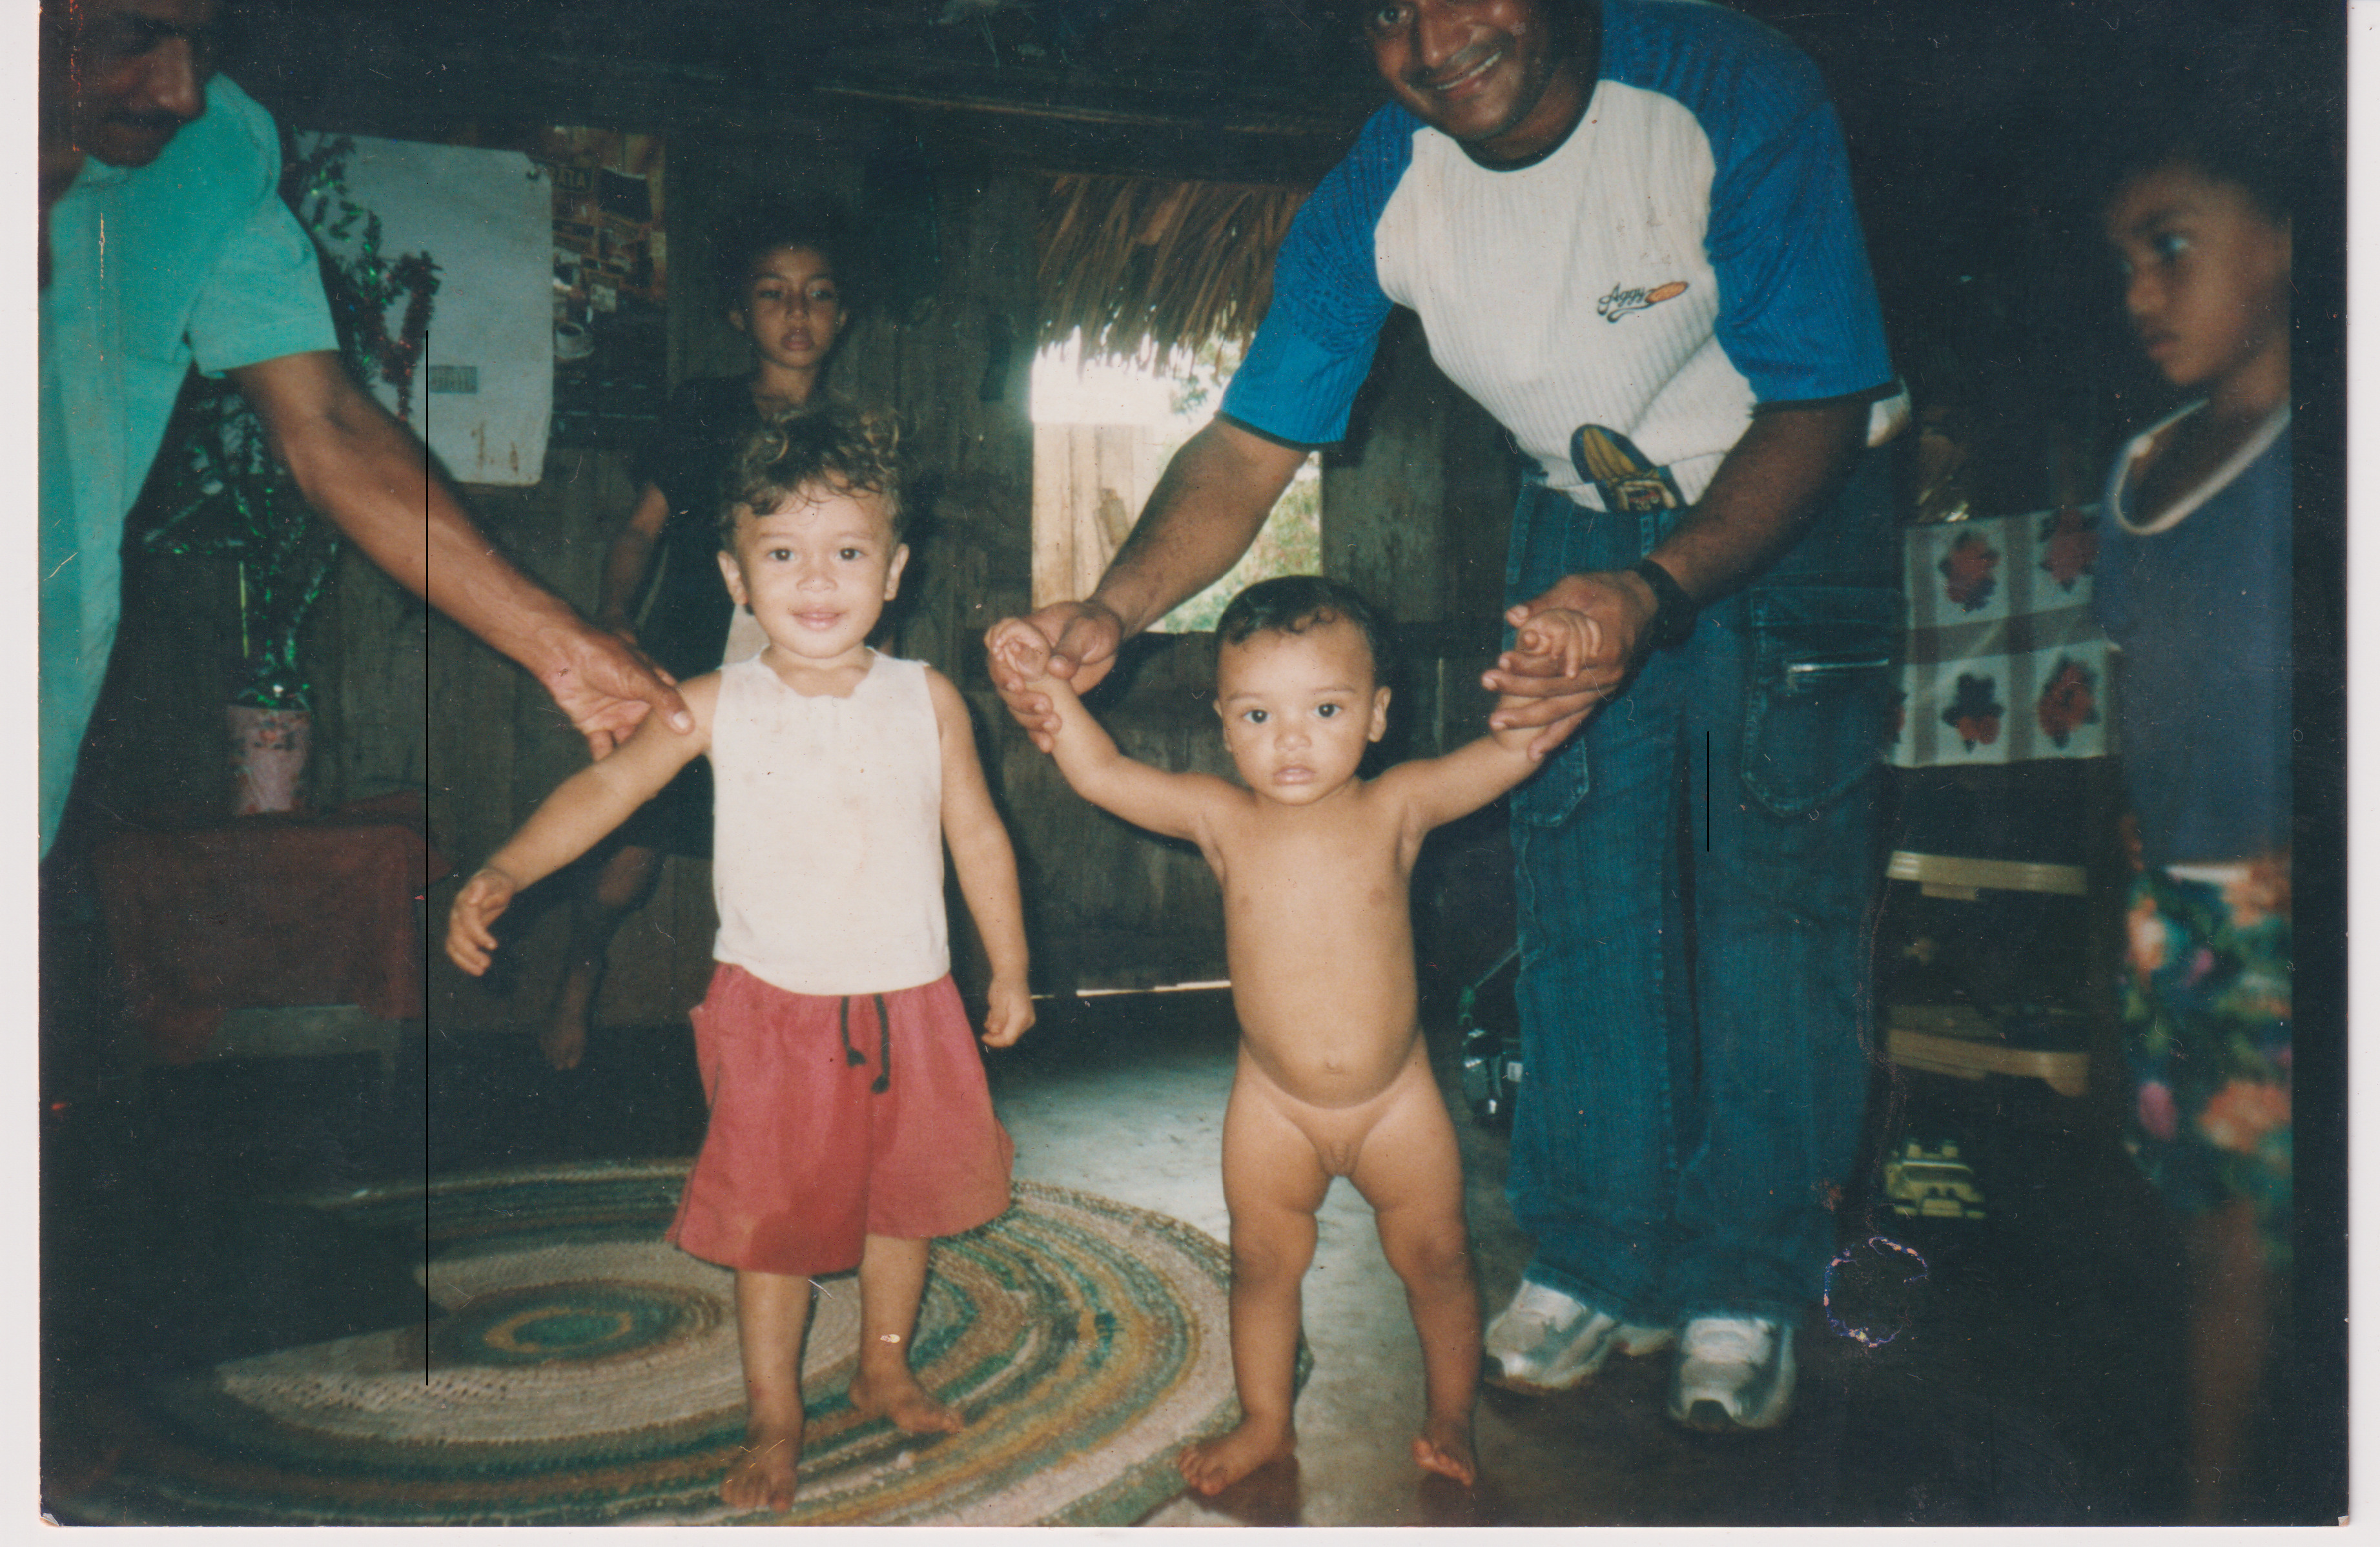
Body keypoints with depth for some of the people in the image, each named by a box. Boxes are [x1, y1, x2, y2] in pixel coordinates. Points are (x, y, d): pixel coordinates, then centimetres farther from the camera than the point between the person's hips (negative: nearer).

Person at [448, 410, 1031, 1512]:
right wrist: (503, 873, -29)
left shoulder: (928, 700, -5)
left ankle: (884, 1370, 41)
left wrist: (1009, 968, 6)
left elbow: (978, 836, 2)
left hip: (908, 1005, 2)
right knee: (768, 1219, 9)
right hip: (773, 1008, -1)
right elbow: (607, 784, -13)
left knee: (901, 1202, 17)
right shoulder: (718, 706, -7)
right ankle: (774, 1418, 29)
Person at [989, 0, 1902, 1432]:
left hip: (1790, 505, -3)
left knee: (1777, 884, -8)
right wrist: (1113, 609, -34)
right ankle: (1603, 1260, 13)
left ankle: (1750, 1283, 6)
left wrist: (1658, 593, -45)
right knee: (1583, 883, -1)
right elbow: (1249, 450, -16)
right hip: (1584, 520, 3)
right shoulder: (1374, 198, -16)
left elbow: (1815, 408, -27)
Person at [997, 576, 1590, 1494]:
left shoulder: (1396, 807, -12)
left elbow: (1513, 750, -17)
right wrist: (1049, 691, -23)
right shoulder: (1221, 818, -10)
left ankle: (1450, 1419, 38)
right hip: (1274, 1105, 1)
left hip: (1397, 1099, 0)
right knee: (1262, 1263, 15)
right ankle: (1266, 1423, 38)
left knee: (1436, 1259, 13)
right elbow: (1101, 775, -13)